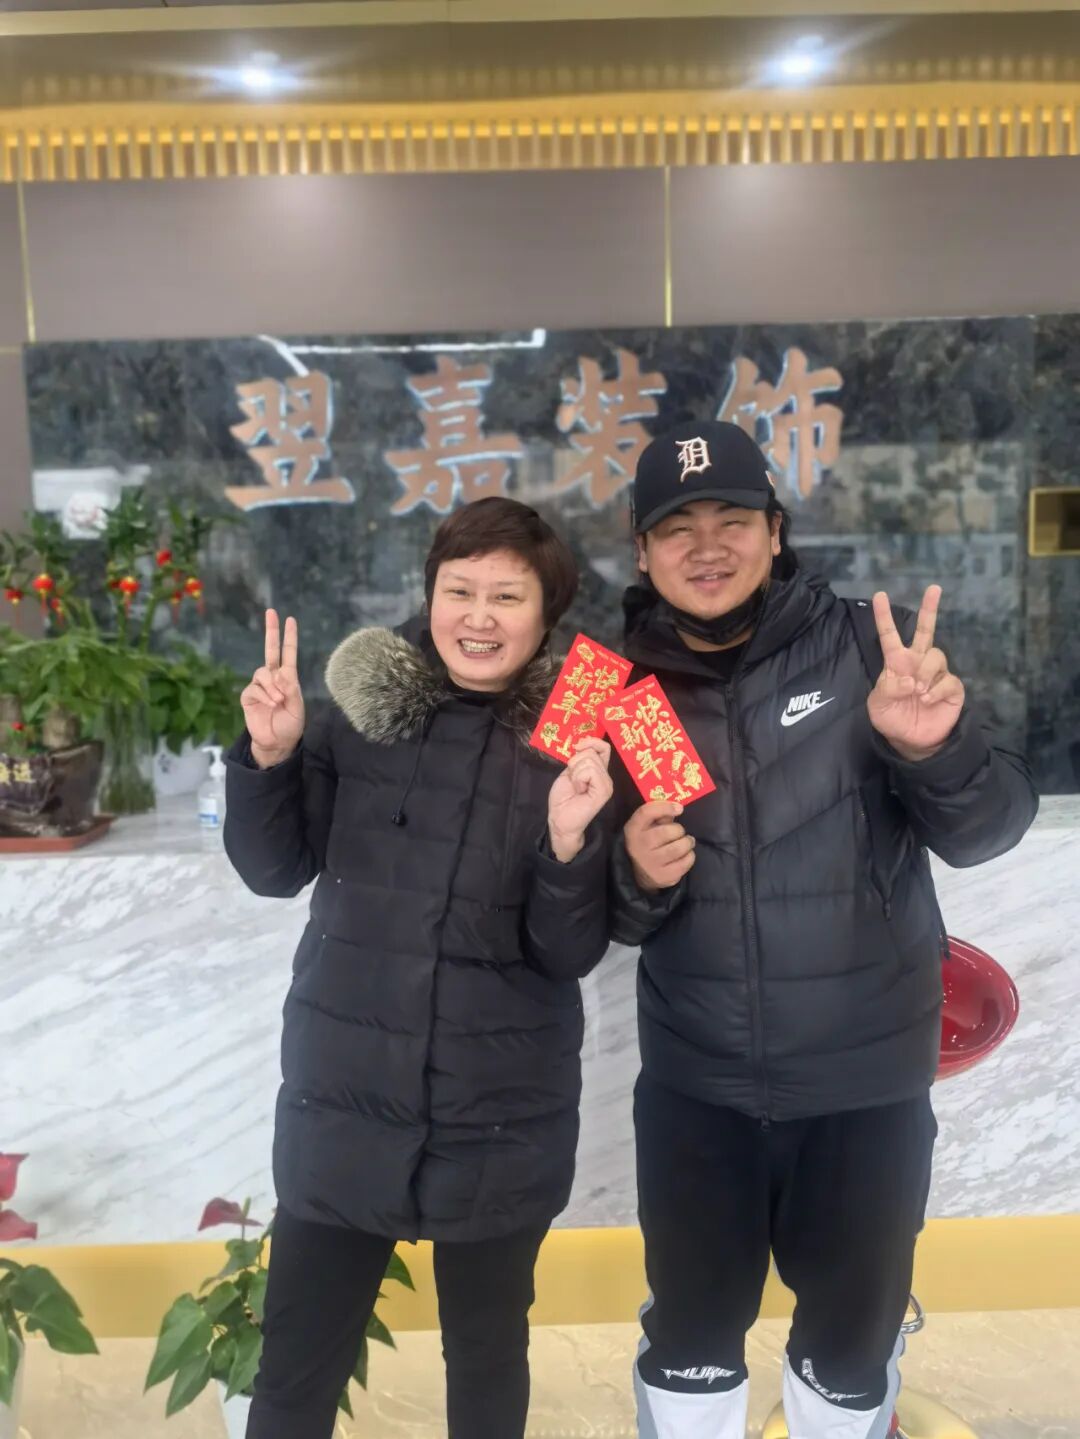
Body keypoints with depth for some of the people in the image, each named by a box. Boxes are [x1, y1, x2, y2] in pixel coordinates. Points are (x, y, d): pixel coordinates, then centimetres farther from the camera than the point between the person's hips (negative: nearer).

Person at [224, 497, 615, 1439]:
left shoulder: (574, 746, -9)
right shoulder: (363, 704, -5)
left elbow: (572, 953, -9)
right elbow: (274, 870, 1)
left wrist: (570, 842, -26)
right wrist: (271, 757, -15)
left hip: (500, 1120, 0)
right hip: (343, 1102, 1)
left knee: (488, 1357, 22)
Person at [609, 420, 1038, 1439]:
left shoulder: (866, 650, -11)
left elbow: (986, 832, -12)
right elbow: (609, 920, 3)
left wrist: (933, 750, -32)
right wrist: (637, 880, -20)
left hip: (866, 1081, -1)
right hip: (694, 1087, 2)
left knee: (853, 1332, 22)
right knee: (690, 1332, 20)